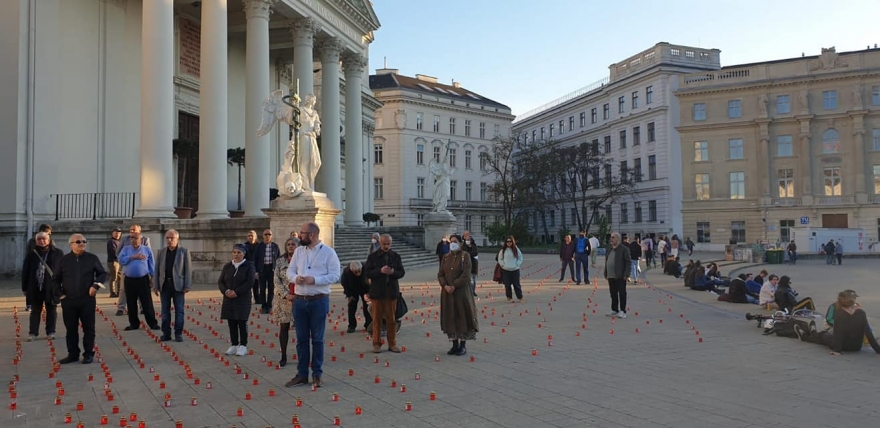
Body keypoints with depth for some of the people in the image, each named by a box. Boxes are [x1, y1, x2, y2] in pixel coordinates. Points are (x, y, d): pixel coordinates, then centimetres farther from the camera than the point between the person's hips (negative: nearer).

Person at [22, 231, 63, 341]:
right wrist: (25, 288, 3)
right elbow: (25, 272, 5)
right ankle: (33, 333, 16)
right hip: (35, 288, 1)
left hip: (52, 288, -1)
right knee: (35, 311, 9)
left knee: (52, 311, 9)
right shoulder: (31, 255, 2)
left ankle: (51, 332, 18)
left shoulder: (58, 253, -2)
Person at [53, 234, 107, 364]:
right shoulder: (64, 260, 5)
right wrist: (59, 292, 0)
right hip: (68, 300, 2)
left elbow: (103, 274, 7)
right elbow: (55, 279, 13)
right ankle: (73, 354, 19)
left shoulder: (92, 258, 1)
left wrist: (96, 285, -8)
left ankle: (89, 354, 12)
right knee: (71, 329, 9)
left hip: (87, 300, -2)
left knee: (88, 328, 3)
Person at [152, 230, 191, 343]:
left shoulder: (184, 251, 0)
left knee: (179, 311, 1)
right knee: (165, 311, 7)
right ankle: (166, 333, 15)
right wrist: (155, 286, 2)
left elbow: (188, 269, -3)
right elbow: (156, 270, 8)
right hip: (164, 285, 3)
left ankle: (178, 334, 9)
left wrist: (187, 286, -9)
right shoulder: (161, 252, 8)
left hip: (178, 285, -3)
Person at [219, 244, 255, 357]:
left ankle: (243, 346, 6)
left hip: (243, 299, -4)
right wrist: (225, 291, -12)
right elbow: (220, 281, 8)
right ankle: (234, 345, 16)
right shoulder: (227, 266, 10)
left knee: (242, 322, -2)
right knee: (231, 322, 7)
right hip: (228, 299, 4)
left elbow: (250, 283, -12)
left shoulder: (249, 266, -3)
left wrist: (236, 292, -19)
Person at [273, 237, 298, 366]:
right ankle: (283, 357, 14)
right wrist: (286, 295, -12)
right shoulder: (280, 261, 5)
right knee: (284, 327, 5)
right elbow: (277, 281, 0)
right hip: (283, 299, 1)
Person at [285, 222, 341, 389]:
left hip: (319, 301, -4)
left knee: (317, 339, 6)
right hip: (299, 300, 5)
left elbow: (334, 275, -12)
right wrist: (295, 278, -12)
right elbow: (290, 271, 10)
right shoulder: (299, 251, 8)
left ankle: (317, 374, 17)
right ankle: (302, 374, 19)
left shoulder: (328, 252, -7)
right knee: (301, 339, 10)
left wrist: (315, 280, -22)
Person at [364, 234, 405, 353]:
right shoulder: (373, 257, 0)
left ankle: (392, 343, 15)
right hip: (377, 292, -1)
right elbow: (367, 273, -6)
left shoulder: (396, 256, 6)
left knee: (391, 319, 6)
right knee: (377, 319, 4)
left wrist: (393, 272, -17)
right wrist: (380, 271, -21)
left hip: (392, 292, 1)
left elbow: (402, 272, 4)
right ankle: (377, 344, 13)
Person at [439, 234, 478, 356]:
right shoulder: (446, 257, 10)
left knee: (462, 316, -1)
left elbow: (466, 274, -13)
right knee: (450, 317, 6)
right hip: (447, 292, 5)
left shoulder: (464, 256, -4)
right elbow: (440, 274, 6)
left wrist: (454, 286, -17)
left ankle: (463, 345, 9)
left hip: (461, 292, -4)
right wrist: (445, 286, -12)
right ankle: (455, 345, 16)